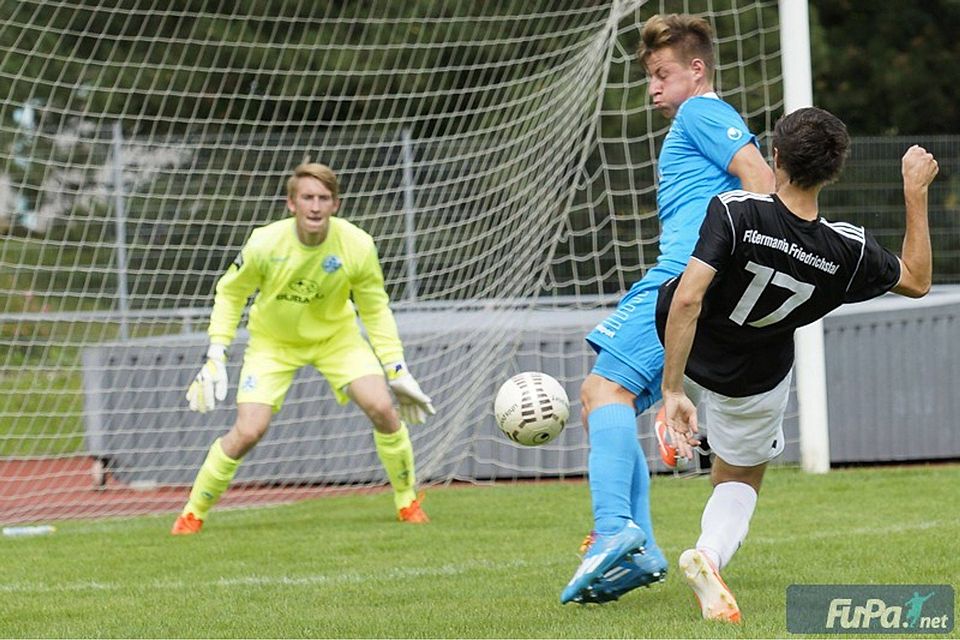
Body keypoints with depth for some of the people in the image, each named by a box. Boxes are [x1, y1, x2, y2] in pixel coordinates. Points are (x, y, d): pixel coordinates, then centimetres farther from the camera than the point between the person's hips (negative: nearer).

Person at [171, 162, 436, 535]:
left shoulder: (357, 246, -23)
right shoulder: (265, 244, -26)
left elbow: (375, 309, -6)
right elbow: (230, 294, -8)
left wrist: (397, 371, -8)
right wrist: (216, 359, -13)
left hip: (336, 336, 1)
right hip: (273, 341, -1)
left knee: (382, 408, -17)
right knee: (248, 431, -17)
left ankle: (407, 502, 6)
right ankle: (193, 513, 4)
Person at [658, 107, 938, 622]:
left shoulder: (734, 212, -32)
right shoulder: (849, 251, -23)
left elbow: (688, 300, -37)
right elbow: (917, 280, -3)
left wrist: (673, 390, -31)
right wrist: (916, 192, 2)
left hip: (680, 349, -1)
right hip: (755, 381, 1)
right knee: (740, 481, 23)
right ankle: (710, 554, -8)